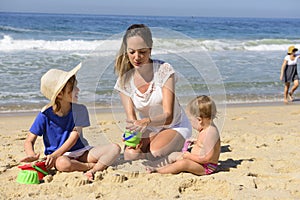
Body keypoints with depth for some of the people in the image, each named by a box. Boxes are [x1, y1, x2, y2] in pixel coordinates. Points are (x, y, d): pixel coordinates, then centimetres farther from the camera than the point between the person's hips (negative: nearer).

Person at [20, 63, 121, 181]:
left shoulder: (80, 110, -4)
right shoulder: (45, 114, -9)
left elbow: (74, 137, -12)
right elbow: (29, 141, -5)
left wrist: (54, 155, -26)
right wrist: (32, 155, -29)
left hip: (80, 151, 3)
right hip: (60, 156, -3)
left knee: (115, 149, -16)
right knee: (63, 163, -41)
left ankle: (93, 170, -35)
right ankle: (92, 165, -17)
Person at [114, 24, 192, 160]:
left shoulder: (164, 70, -21)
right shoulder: (124, 80, -11)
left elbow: (168, 116, -27)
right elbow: (131, 118, -13)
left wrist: (147, 121, -48)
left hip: (175, 126, -3)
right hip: (149, 130, 3)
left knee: (155, 153, -32)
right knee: (130, 154, -27)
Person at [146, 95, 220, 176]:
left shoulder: (210, 132, -28)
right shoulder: (206, 128, 5)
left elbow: (207, 158, -30)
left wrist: (190, 156, -21)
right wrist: (196, 142, 13)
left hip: (206, 167, -11)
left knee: (183, 163, -31)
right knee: (174, 155, 13)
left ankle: (157, 170, -21)